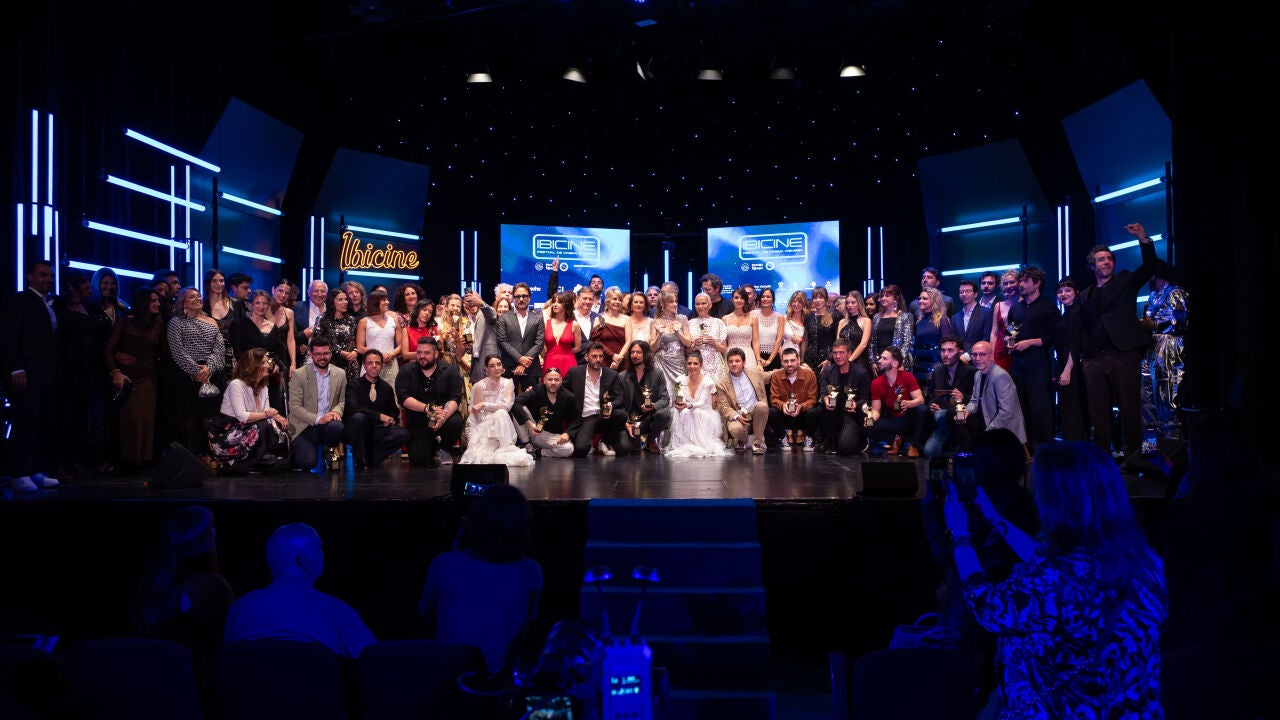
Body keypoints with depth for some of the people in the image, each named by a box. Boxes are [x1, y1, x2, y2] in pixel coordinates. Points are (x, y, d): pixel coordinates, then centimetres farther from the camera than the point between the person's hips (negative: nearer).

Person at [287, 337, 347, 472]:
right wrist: (317, 419, -18)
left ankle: (328, 450, 1)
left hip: (329, 422, 2)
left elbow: (343, 400, 13)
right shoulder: (299, 375, -2)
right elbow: (294, 406, -7)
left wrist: (336, 411, -11)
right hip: (305, 426, -2)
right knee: (308, 463, -23)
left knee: (337, 428, -35)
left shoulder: (340, 374, 8)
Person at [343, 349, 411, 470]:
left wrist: (392, 419, -5)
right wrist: (379, 416, -26)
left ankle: (372, 458, -8)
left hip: (376, 430, 3)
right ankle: (360, 460, -18)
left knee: (403, 434, -21)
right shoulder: (354, 385, -3)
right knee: (358, 417, -36)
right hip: (353, 431, -3)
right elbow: (352, 407, -21)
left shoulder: (386, 387, 11)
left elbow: (394, 410, 20)